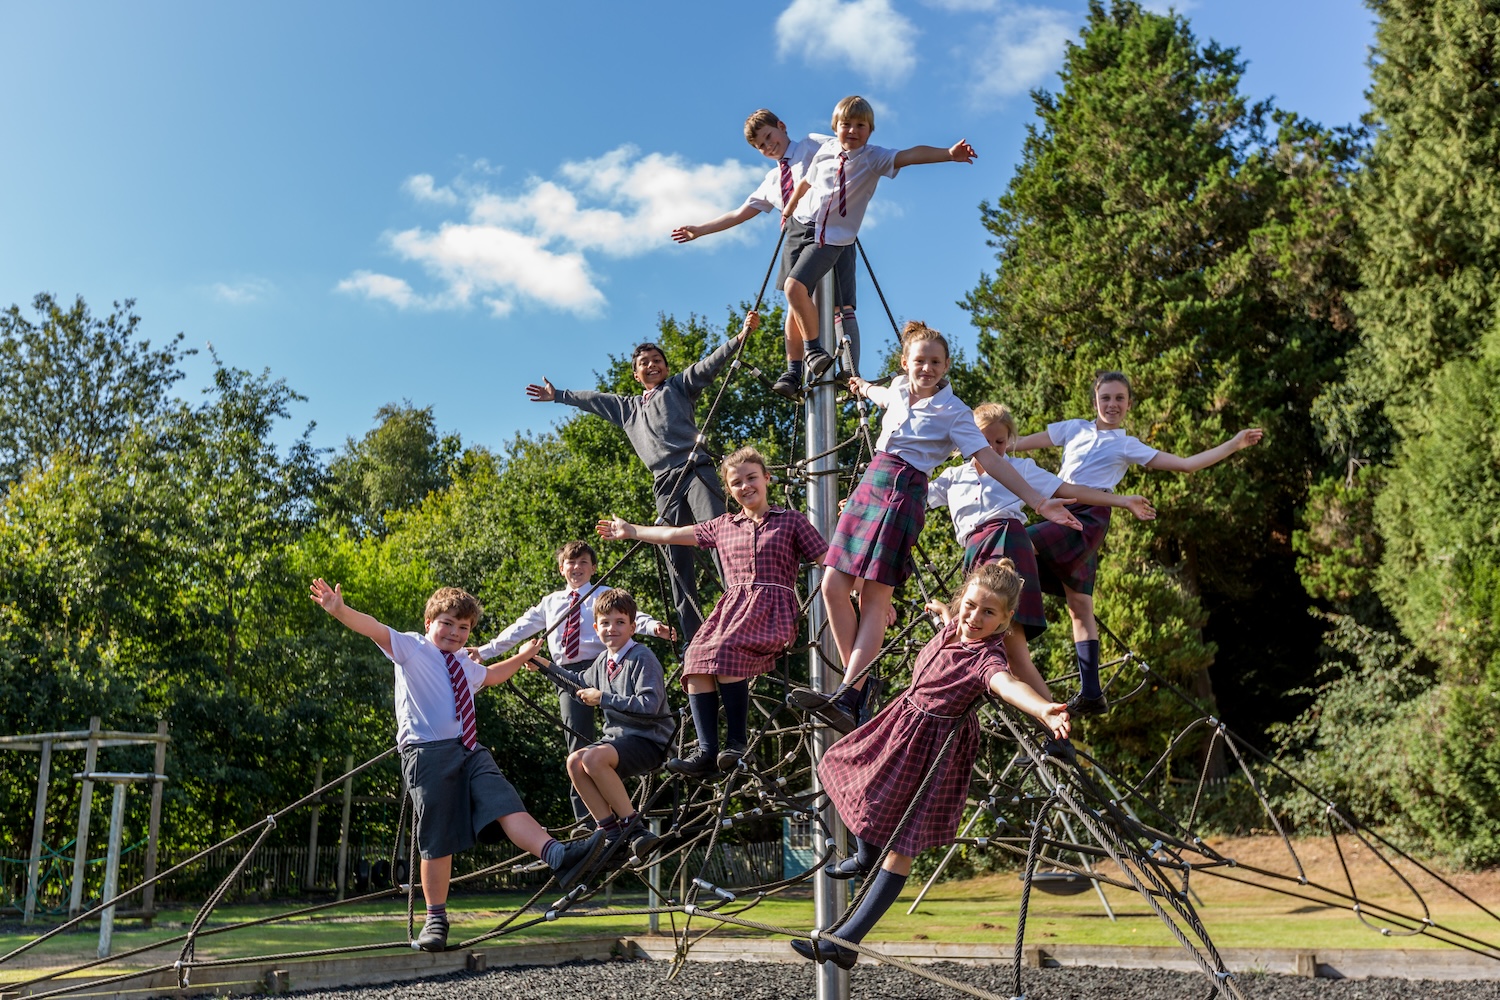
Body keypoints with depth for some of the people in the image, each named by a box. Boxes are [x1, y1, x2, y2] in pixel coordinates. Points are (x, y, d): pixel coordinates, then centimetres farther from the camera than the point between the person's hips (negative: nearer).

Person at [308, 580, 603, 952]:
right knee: (437, 840, -3)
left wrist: (522, 656, 54)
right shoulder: (410, 649, 6)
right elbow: (373, 629, -12)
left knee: (507, 806, -16)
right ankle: (436, 918, 12)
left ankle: (559, 858, -33)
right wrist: (339, 610, -28)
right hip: (428, 751, -5)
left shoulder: (465, 666, 27)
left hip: (470, 751, 5)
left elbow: (491, 676, 50)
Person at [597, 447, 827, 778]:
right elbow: (675, 534, 28)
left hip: (773, 606, -4)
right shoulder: (723, 526, 21)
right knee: (697, 660, -24)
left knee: (725, 650, -33)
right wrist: (629, 530, 33)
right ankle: (707, 752, -23)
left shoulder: (791, 521, 10)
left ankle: (737, 741, -22)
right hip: (732, 606, 4)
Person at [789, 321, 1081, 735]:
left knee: (875, 596, -13)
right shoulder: (897, 389, 13)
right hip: (870, 484, 6)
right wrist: (863, 387, 62)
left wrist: (1039, 502, -17)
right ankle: (857, 683, 3)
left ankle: (848, 698, -19)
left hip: (904, 494, -6)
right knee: (834, 585, -6)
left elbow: (990, 460, -10)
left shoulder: (953, 412, -5)